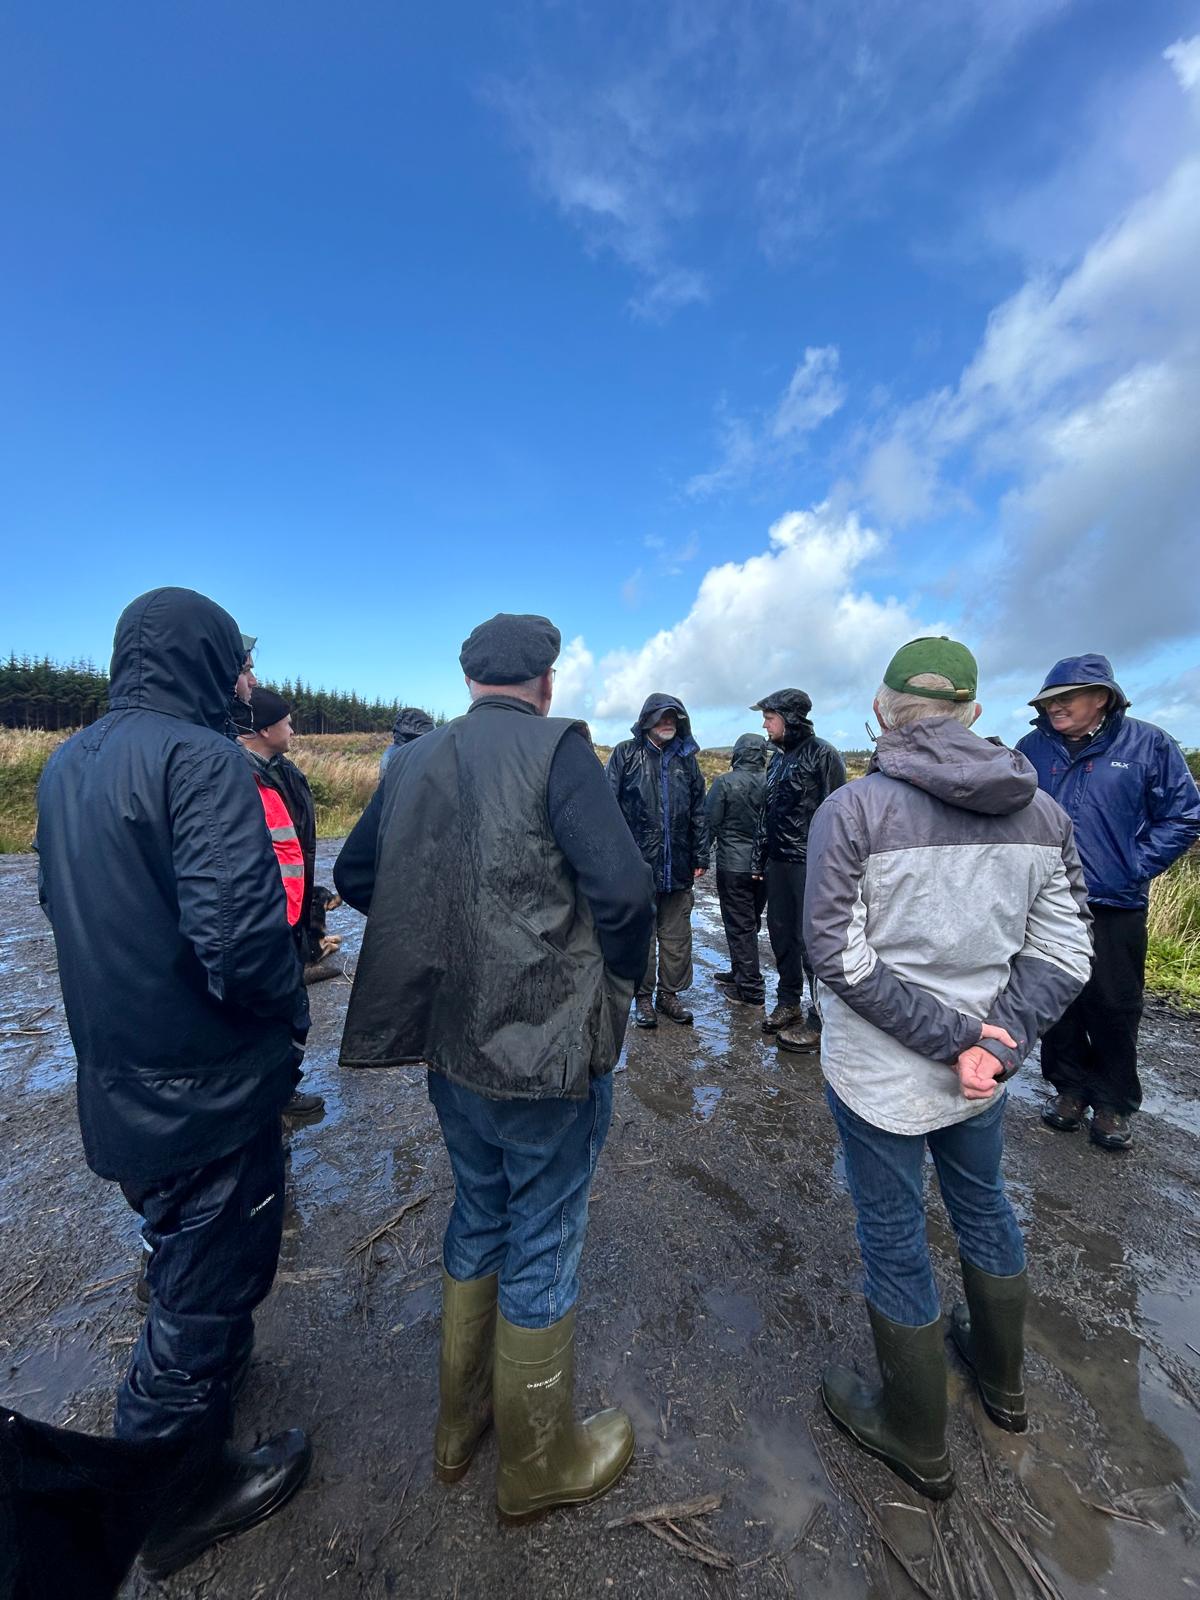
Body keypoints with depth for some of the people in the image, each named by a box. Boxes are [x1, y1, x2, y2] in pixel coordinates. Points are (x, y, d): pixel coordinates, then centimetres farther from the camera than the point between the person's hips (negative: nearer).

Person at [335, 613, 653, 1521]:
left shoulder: (416, 760, 5)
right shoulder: (557, 747, -14)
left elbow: (356, 877, 10)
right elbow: (622, 889, -22)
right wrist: (616, 983, -4)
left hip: (450, 1039, 7)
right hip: (548, 1043, -6)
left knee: (479, 1218, 27)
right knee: (541, 1249, 15)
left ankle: (461, 1425, 50)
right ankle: (540, 1465, 41)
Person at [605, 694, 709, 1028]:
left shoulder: (686, 758, 11)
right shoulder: (626, 754, 0)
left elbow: (698, 812, 13)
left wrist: (701, 856, 10)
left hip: (678, 864, 4)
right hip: (638, 862, -3)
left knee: (676, 935, 12)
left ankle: (669, 993, 28)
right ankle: (643, 997, 22)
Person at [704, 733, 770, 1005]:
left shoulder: (725, 782, -13)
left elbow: (710, 823, -10)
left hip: (733, 865, -5)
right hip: (764, 867, 5)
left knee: (739, 925, 4)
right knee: (751, 922, 19)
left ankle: (750, 988, 9)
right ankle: (740, 972, 33)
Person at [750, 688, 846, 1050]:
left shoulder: (822, 755, -9)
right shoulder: (779, 758, 16)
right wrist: (759, 859, 18)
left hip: (809, 864, -8)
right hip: (778, 861, 8)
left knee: (811, 941, -2)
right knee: (780, 932, 13)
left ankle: (819, 1022, 12)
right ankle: (789, 1003, 30)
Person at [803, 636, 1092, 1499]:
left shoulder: (852, 809, -19)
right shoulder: (1042, 810, -3)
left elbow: (840, 958, -21)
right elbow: (1064, 953, -5)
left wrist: (953, 1036, -13)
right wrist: (991, 1044, -9)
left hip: (879, 1073, -4)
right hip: (983, 1067, 5)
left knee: (896, 1240, 17)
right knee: (984, 1205, 30)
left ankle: (919, 1441, 42)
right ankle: (1003, 1382, 56)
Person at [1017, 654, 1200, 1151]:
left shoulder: (1148, 744, -4)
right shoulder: (1032, 748, 0)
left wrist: (1134, 868, -7)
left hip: (1115, 909, -1)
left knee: (1114, 1009, 9)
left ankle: (1113, 1104, 29)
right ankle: (1070, 1087, 33)